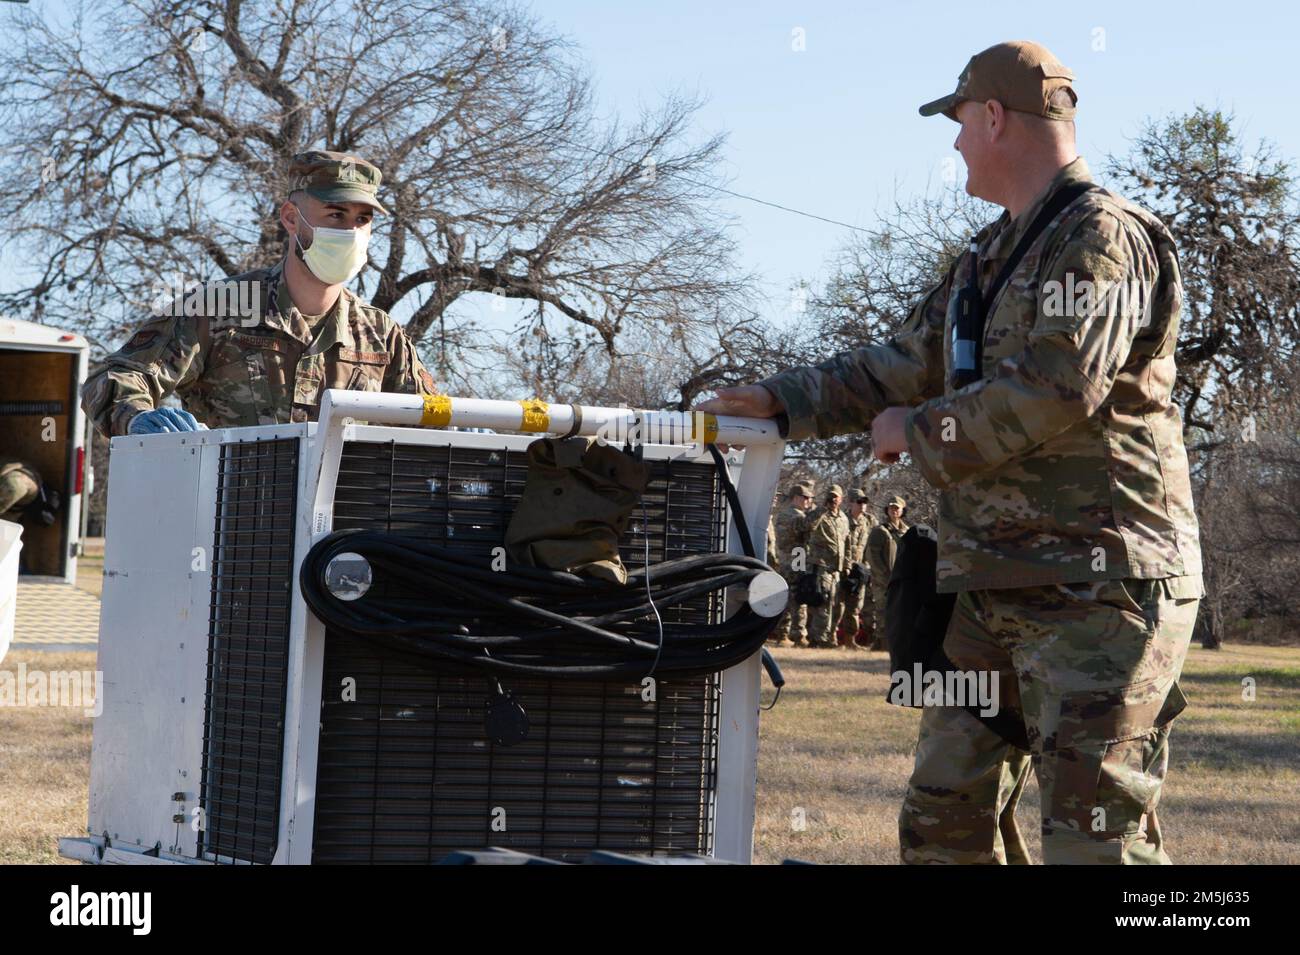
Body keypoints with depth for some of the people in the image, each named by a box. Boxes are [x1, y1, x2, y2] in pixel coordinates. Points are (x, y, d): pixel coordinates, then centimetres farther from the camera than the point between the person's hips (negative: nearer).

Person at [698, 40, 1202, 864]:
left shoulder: (1102, 237, -10)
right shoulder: (990, 259, 21)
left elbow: (1059, 389, -21)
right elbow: (908, 364, 28)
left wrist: (919, 431, -9)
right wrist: (782, 401, 22)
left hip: (1097, 585, -9)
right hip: (993, 589, 10)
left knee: (1095, 831, -11)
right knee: (944, 819, 11)